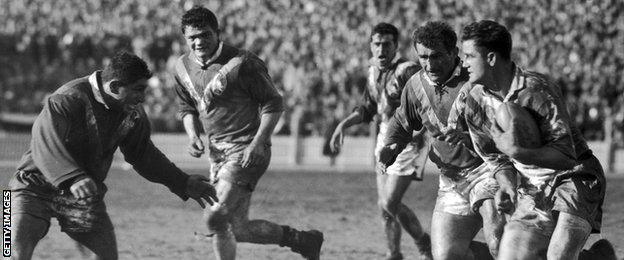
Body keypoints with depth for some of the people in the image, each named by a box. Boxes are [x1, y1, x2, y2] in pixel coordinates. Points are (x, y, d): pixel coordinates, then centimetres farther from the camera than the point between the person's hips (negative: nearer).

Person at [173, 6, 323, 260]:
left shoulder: (241, 64, -15)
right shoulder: (183, 67, 6)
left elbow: (273, 103, -10)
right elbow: (187, 108, 21)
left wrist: (257, 143, -20)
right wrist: (193, 136, 1)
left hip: (247, 150, -8)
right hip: (218, 152, 8)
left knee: (215, 218, -19)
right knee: (238, 229, 7)